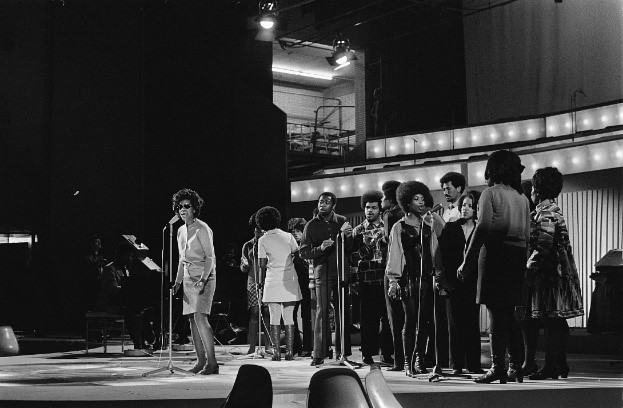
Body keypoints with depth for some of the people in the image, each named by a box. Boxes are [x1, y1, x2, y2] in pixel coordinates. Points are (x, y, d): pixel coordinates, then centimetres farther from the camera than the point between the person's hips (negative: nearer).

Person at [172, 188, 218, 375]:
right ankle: (201, 360, 10)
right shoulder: (181, 231, 14)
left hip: (204, 277, -7)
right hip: (188, 278, 8)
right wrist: (177, 282, 15)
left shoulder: (202, 229, -9)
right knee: (192, 319, 4)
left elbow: (210, 257, -14)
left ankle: (212, 361, -15)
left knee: (199, 317, -17)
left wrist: (203, 280, -24)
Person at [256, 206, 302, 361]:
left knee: (274, 318, 2)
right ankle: (290, 351, 5)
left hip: (273, 281, -3)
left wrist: (261, 280, 9)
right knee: (289, 317, 7)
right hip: (290, 280, 3)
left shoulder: (263, 240, -2)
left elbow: (262, 265, -2)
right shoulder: (288, 236, 6)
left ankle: (276, 351, -1)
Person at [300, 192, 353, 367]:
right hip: (322, 272, -1)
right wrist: (320, 248, -15)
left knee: (343, 311, 2)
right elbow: (304, 252, 1)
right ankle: (318, 354, -5)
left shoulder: (341, 221, 8)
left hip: (341, 272, 2)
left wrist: (349, 237, -13)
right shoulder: (311, 225, 5)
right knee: (322, 312, -6)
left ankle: (342, 351, 11)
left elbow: (350, 250, 7)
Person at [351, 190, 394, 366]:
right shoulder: (358, 231, 11)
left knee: (387, 316, -1)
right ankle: (368, 354, 5)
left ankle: (386, 353, 6)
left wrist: (385, 240, -10)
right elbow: (353, 258, 5)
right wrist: (366, 247, -11)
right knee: (368, 318, -1)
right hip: (366, 280, 0)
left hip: (385, 278, 0)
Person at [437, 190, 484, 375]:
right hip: (453, 282, 0)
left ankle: (474, 364, 5)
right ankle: (457, 364, 5)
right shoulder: (450, 227, 7)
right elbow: (442, 254, 2)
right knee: (455, 324, 2)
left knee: (472, 323, 1)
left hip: (472, 282, 0)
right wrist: (444, 280, -6)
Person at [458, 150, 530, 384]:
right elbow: (527, 234, 13)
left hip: (495, 253, -6)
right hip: (518, 254, 6)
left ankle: (498, 368, -7)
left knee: (495, 312, -5)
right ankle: (516, 367, 11)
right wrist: (522, 261, 14)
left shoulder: (491, 193, -4)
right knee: (509, 314, 11)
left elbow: (483, 228, -15)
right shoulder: (522, 198, 16)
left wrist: (466, 262, -13)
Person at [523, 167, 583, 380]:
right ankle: (560, 365, 15)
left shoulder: (546, 213, -12)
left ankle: (551, 366, -9)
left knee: (552, 321, -9)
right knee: (557, 321, 11)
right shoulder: (552, 210, 19)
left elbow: (543, 245, -20)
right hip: (558, 272, 10)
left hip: (549, 273, -10)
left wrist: (529, 267, -16)